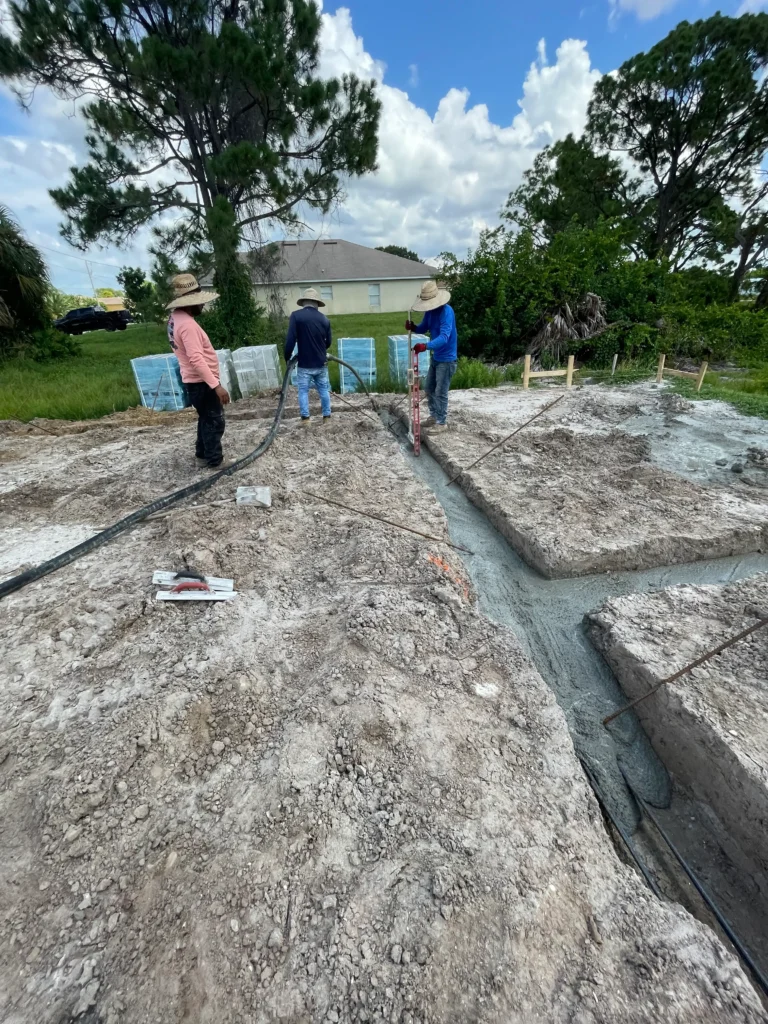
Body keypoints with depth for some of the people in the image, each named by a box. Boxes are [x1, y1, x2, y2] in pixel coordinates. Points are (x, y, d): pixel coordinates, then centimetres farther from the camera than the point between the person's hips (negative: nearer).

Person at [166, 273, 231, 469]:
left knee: (206, 419, 21)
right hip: (201, 382, -10)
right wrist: (216, 385, -34)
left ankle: (203, 453, 32)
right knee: (214, 421, -3)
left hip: (196, 380, 10)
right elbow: (196, 359, -30)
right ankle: (215, 461, 4)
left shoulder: (176, 318, 11)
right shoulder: (187, 324, -22)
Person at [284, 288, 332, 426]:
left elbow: (290, 340, -14)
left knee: (303, 391, 8)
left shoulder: (296, 316, -9)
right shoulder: (324, 319, 3)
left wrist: (287, 357, 0)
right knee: (324, 390, 13)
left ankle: (305, 419, 8)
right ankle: (327, 417, 18)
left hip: (304, 364, -3)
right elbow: (328, 342, 11)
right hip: (321, 363, 3)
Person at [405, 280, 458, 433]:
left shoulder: (446, 312, -23)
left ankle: (442, 422, 11)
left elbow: (444, 337, -34)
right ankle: (434, 416, 33)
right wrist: (413, 327, -11)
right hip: (435, 357, 9)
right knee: (429, 388, 17)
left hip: (446, 358, -9)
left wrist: (426, 346, -49)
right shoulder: (430, 311, 2)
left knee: (440, 392, -3)